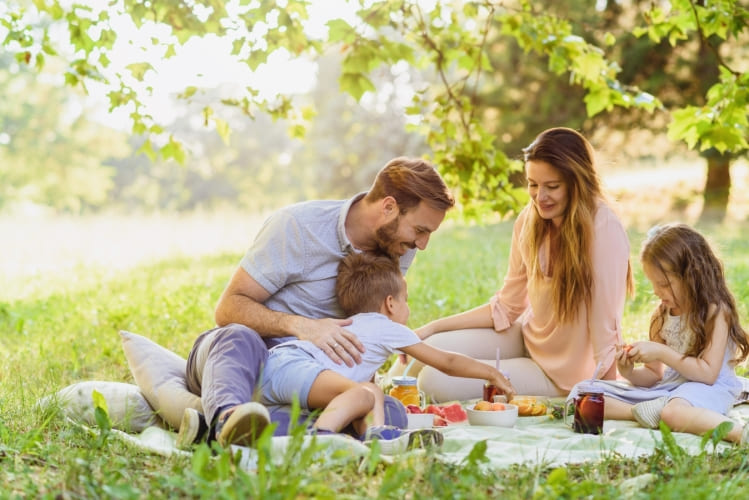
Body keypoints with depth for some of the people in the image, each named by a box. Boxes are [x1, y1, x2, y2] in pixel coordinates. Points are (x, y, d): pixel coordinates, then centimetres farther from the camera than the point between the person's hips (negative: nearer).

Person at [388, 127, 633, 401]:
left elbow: (606, 327, -25)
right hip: (527, 337, 6)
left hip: (561, 376, -6)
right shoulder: (529, 220, -5)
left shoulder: (604, 230, -26)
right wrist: (432, 328, -2)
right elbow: (507, 307, 4)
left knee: (436, 382, -16)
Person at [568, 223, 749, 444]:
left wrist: (662, 352, -18)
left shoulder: (715, 312, -8)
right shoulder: (661, 315, 13)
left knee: (673, 412, -46)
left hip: (705, 388, -8)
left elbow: (708, 373, -16)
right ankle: (640, 412, -25)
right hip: (667, 387, 8)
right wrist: (631, 373, -7)